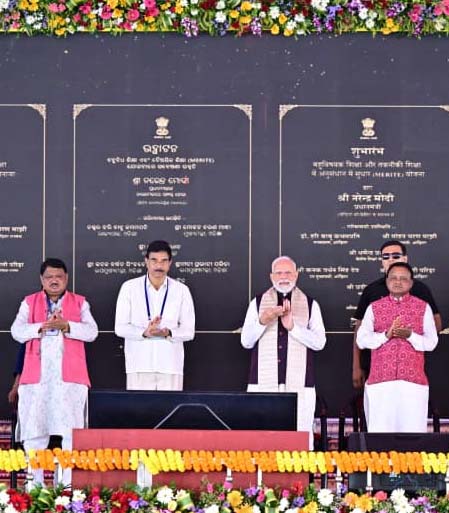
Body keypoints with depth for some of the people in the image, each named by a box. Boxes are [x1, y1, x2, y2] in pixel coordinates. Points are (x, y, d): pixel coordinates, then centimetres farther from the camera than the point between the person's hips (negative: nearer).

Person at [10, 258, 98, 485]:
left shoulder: (79, 303, 12)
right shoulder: (29, 302, 14)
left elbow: (92, 331, 0)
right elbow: (17, 332, 2)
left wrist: (66, 326, -16)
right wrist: (42, 326, -14)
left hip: (69, 375, -1)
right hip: (37, 375, 1)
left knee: (71, 430, -6)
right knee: (34, 429, 1)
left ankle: (69, 484, -5)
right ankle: (35, 483, 6)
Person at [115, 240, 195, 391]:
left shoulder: (181, 290, 6)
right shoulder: (129, 287, 4)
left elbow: (188, 331, 6)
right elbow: (120, 328, 2)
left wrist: (168, 333, -15)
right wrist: (144, 332, -16)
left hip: (170, 365, 1)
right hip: (139, 364, -1)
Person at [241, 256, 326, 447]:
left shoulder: (310, 304, 11)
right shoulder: (257, 303, 13)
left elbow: (319, 342, 2)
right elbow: (246, 342, 7)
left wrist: (293, 326, -10)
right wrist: (262, 321, -10)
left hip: (299, 383, 0)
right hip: (264, 382, 0)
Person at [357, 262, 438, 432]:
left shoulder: (423, 307, 8)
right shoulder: (374, 307, 11)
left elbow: (431, 343, 3)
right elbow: (361, 340, 3)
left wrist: (410, 335, -15)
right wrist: (386, 335, -12)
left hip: (413, 380, -1)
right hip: (380, 380, 1)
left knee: (412, 428, -5)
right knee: (379, 430, -3)